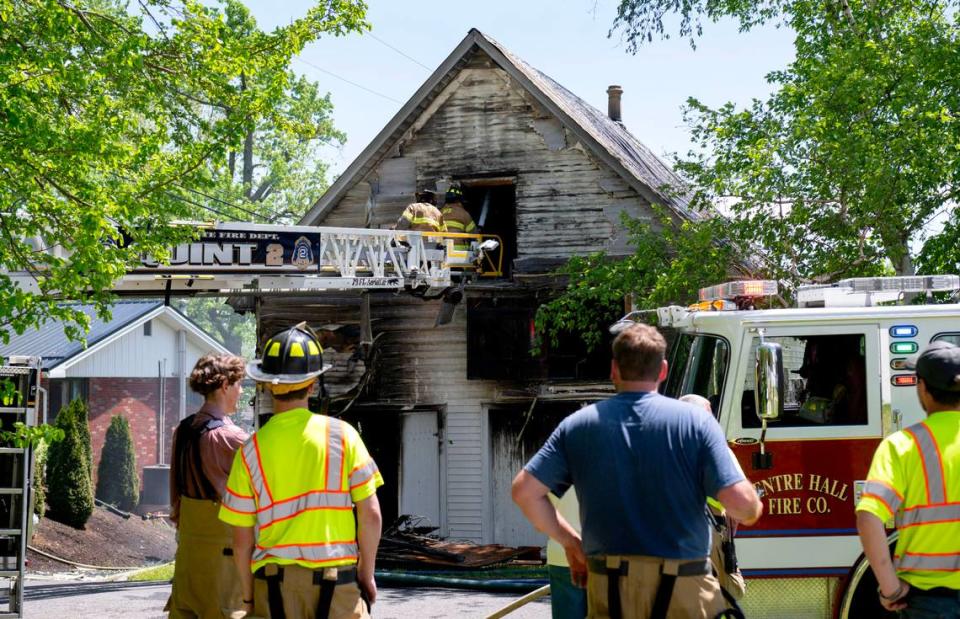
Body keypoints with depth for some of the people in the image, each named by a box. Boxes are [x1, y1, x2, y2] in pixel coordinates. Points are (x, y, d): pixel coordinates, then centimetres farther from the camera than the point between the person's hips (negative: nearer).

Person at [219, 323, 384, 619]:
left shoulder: (252, 450, -3)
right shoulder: (342, 435, -4)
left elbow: (242, 540, 0)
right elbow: (371, 515, -4)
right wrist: (366, 573, 8)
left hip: (275, 583, 1)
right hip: (336, 580, -1)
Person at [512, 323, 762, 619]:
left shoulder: (577, 425, 3)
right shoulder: (695, 421, -4)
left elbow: (525, 491, 1)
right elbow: (740, 502, -10)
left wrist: (570, 541, 12)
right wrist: (753, 511, 13)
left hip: (608, 586, 3)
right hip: (683, 590, -2)